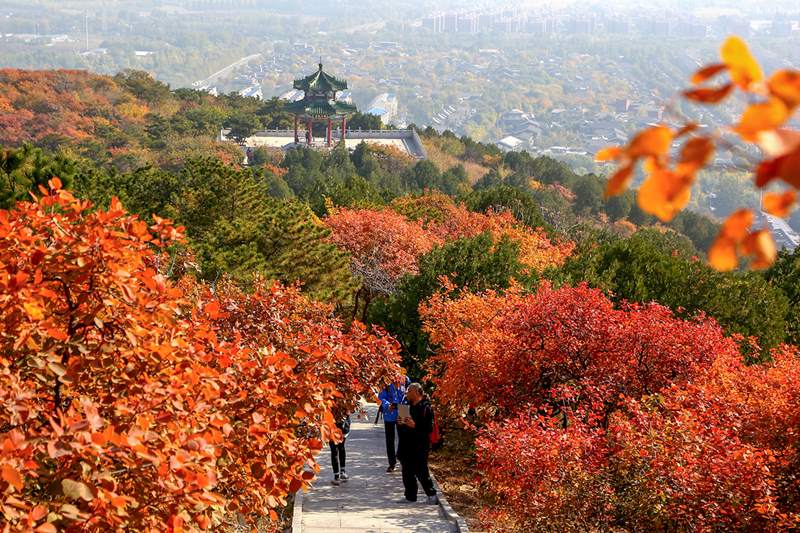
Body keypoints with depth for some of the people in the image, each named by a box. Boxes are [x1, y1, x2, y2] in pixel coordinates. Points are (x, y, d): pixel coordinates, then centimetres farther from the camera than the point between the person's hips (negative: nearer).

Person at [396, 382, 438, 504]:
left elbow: (429, 428, -19)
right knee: (408, 472, 11)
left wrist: (414, 425, -29)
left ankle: (432, 495, 4)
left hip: (420, 447, -9)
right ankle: (410, 496, 19)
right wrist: (401, 423, 6)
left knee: (421, 472, -6)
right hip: (408, 446, 9)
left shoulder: (425, 407, -13)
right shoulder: (410, 406, 15)